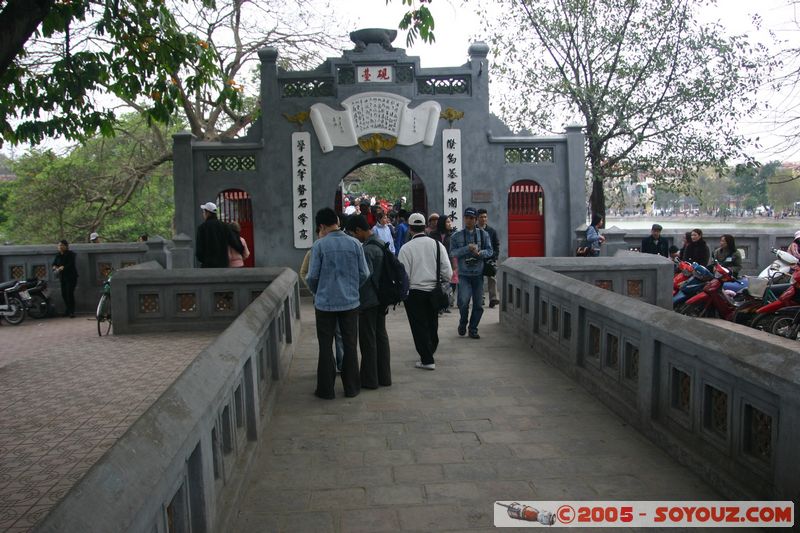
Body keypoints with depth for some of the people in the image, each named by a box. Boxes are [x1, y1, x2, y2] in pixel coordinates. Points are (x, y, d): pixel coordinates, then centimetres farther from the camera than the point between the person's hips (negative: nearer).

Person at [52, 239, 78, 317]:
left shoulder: (70, 254, -8)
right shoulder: (58, 255, 11)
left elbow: (70, 264, -19)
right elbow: (54, 263, 11)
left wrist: (62, 267, -29)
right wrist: (55, 267, -11)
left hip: (71, 276, -7)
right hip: (62, 277, 7)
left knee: (70, 293, -12)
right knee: (64, 294, 8)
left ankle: (72, 311, -9)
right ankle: (68, 310, 21)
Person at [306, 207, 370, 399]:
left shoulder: (319, 246, -10)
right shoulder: (354, 244, -3)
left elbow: (312, 277, -7)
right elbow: (364, 274, -1)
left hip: (325, 303, -2)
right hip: (350, 302, 2)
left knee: (325, 347, 9)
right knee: (350, 345, 12)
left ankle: (326, 389, 15)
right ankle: (351, 388, 19)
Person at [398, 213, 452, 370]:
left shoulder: (406, 248, -10)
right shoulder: (437, 244, -1)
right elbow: (447, 273, -3)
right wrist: (439, 283, 14)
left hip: (414, 293, -4)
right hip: (434, 292, 4)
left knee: (419, 327, 6)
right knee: (432, 325, 19)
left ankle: (427, 360, 7)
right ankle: (429, 354, 34)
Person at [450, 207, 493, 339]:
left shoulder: (483, 234, 6)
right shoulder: (456, 236, 4)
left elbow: (490, 251, 4)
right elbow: (452, 253, -5)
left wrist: (480, 252, -17)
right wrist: (467, 248, -17)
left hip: (478, 274, 2)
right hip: (464, 274, -2)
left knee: (478, 304, 5)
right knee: (463, 301, -15)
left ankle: (473, 329, 21)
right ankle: (463, 323, 13)